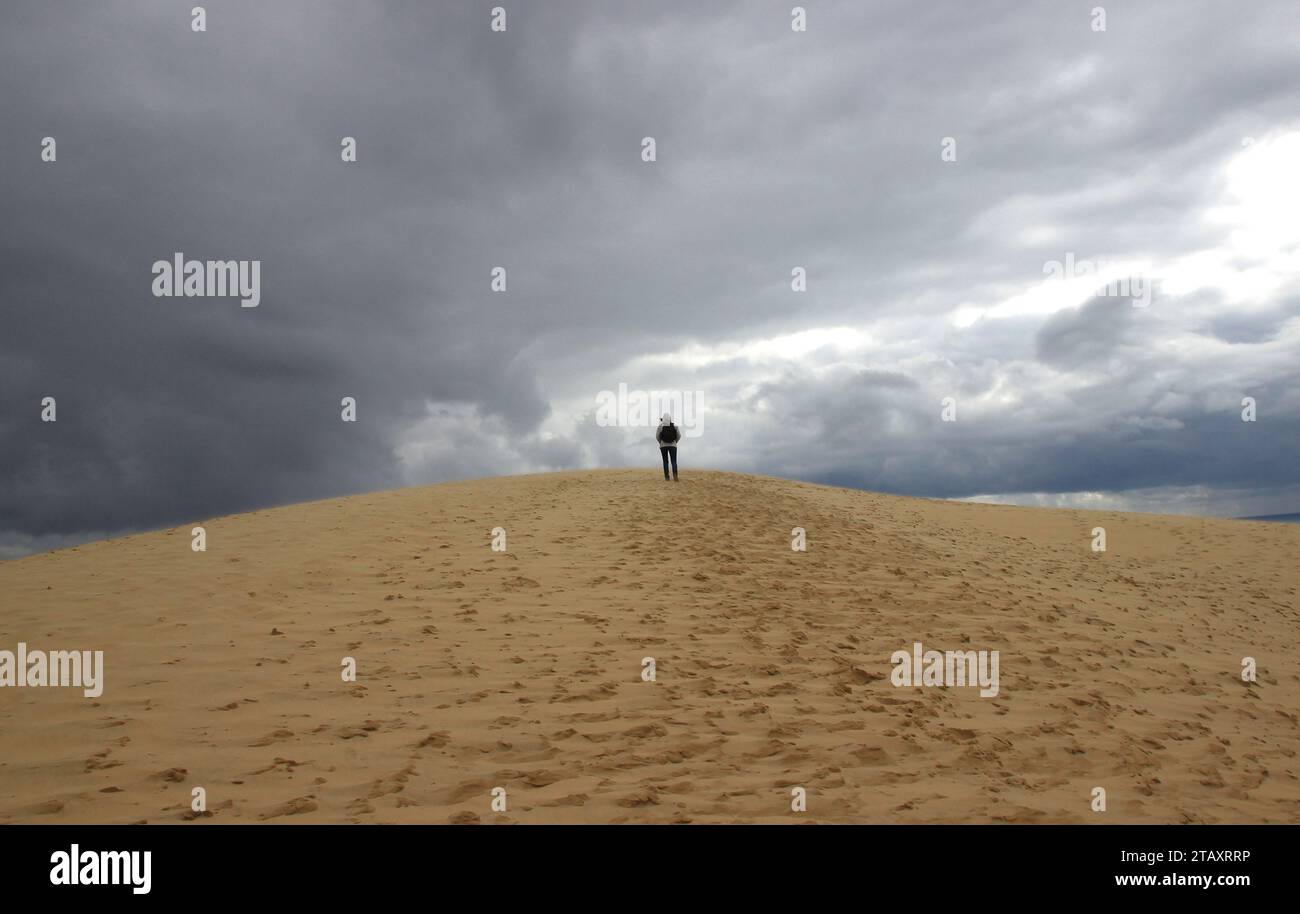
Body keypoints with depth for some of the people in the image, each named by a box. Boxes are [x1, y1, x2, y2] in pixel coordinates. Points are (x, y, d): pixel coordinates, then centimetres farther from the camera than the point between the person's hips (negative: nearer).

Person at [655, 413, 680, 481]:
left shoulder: (660, 426, -6)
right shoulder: (674, 426, -2)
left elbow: (657, 436, -7)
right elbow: (679, 436, -2)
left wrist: (661, 443, 10)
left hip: (663, 445, 0)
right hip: (672, 445, 0)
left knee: (665, 461, 9)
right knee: (674, 461, -1)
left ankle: (666, 477, 6)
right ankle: (675, 475, -22)